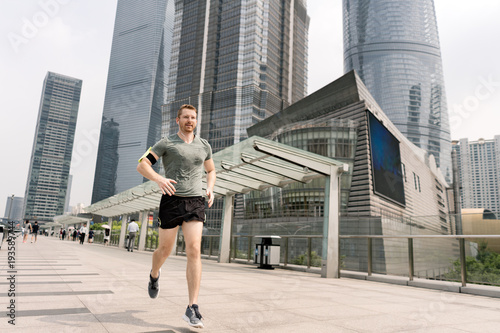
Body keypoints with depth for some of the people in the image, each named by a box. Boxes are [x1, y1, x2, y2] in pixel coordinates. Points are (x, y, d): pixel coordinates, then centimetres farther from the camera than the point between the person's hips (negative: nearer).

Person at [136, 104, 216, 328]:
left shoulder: (204, 146, 13)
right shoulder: (166, 143, 3)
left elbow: (211, 170, 28)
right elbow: (141, 165, -3)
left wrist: (210, 189, 8)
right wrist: (159, 179, -23)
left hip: (195, 202, 2)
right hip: (171, 201, -1)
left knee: (194, 251, -13)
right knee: (164, 250, 10)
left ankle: (192, 309, -11)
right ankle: (154, 275, 47)